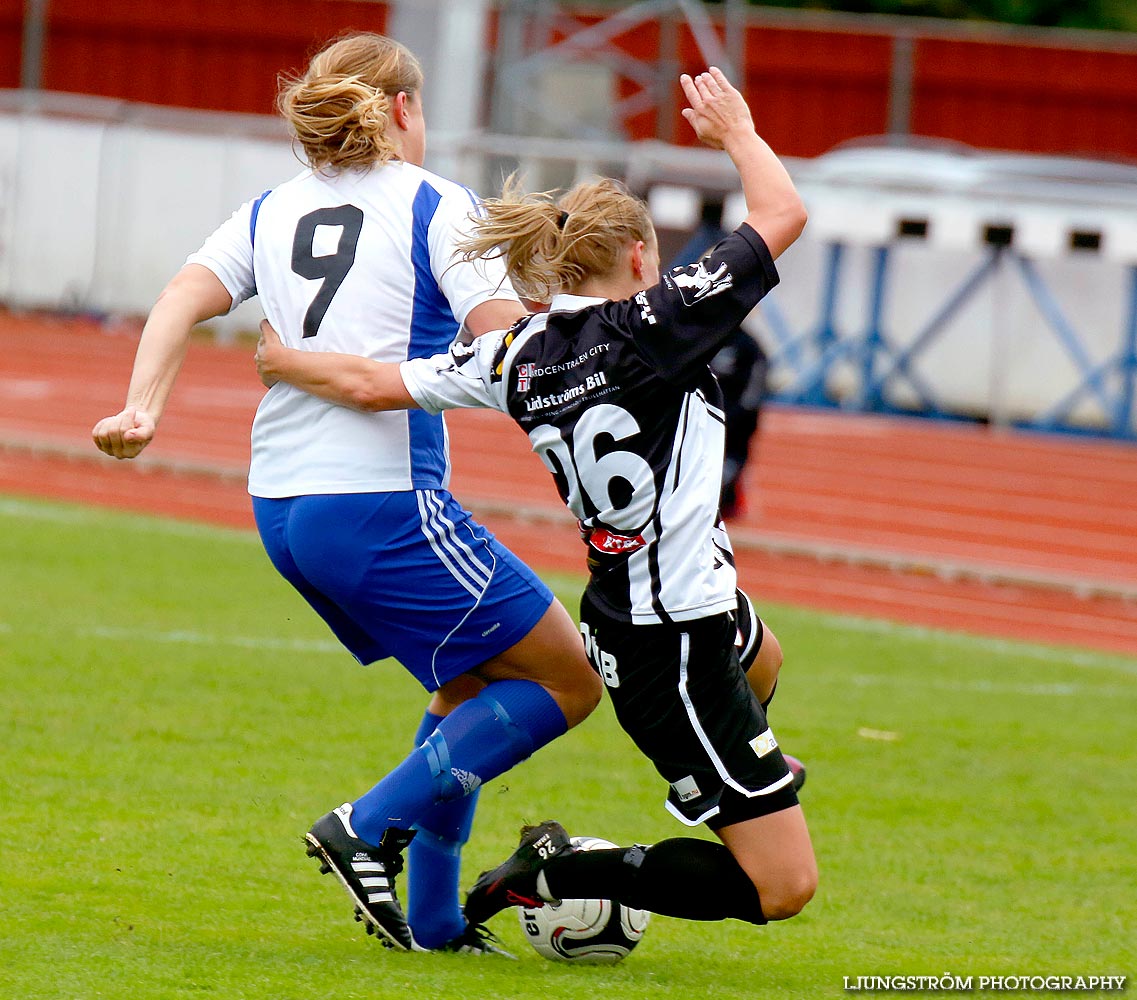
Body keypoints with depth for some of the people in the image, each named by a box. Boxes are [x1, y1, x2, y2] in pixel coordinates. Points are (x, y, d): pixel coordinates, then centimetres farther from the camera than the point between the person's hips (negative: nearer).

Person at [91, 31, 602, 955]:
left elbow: (186, 298, -1)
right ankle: (369, 827, -6)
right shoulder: (436, 206, -2)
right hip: (383, 500, -8)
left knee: (471, 687, 23)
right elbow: (510, 347, -11)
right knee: (567, 680, 1)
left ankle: (431, 920, 17)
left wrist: (143, 410, -11)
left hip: (281, 505, 8)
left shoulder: (272, 212, 15)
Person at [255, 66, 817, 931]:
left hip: (618, 616, 9)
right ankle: (564, 872, -1)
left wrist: (281, 360, 24)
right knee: (782, 886, -6)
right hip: (675, 649, -9)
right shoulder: (650, 326, -18)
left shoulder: (518, 356, 0)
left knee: (761, 660, 43)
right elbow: (784, 215, -12)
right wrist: (737, 133, 6)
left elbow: (373, 384, 4)